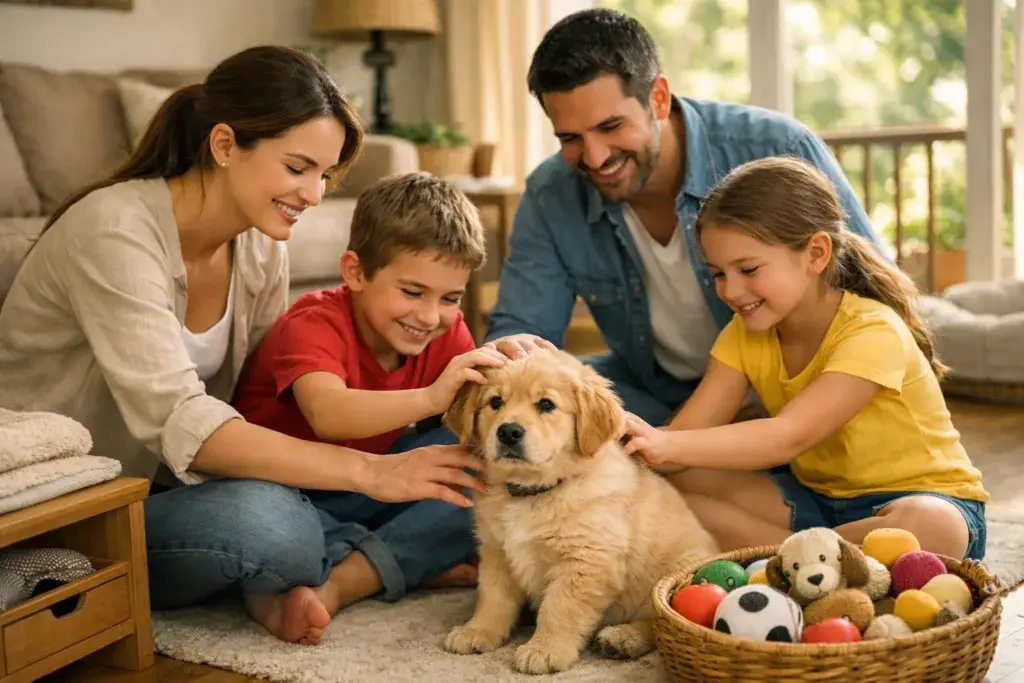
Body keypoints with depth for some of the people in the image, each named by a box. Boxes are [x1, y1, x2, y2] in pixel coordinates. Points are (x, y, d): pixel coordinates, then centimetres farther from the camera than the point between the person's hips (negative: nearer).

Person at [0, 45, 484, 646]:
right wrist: (368, 471, -36)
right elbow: (176, 421, -33)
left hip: (164, 484, 7)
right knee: (266, 521, -31)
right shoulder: (114, 231, -24)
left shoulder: (261, 244, -1)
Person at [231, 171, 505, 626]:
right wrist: (430, 397, -57)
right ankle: (416, 564, -25)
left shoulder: (447, 333, -5)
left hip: (365, 491, 4)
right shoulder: (314, 324, -24)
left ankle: (342, 581, -28)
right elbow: (328, 414, -44)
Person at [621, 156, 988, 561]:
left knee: (931, 526, -41)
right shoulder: (745, 334, -1)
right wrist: (631, 445, -34)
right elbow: (689, 433, -12)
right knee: (672, 485, -13)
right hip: (816, 496, 6)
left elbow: (789, 436, -34)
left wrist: (667, 445, -45)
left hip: (922, 497, -5)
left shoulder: (873, 333, -23)